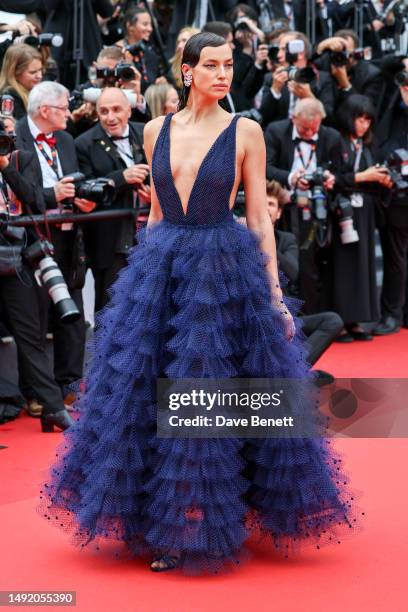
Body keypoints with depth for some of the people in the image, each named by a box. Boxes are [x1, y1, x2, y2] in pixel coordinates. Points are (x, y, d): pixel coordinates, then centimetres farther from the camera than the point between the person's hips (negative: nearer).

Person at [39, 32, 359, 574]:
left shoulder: (245, 132, -2)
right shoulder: (156, 130, 7)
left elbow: (259, 214, -1)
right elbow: (156, 210, 14)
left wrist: (274, 292, -4)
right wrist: (145, 269, 13)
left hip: (227, 267, -3)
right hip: (161, 265, 4)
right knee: (146, 392, 4)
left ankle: (199, 532, 11)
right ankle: (166, 526, 19)